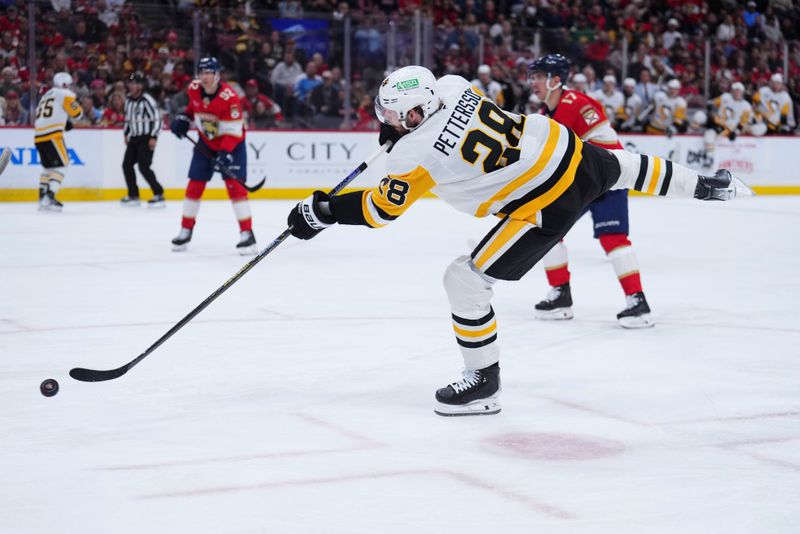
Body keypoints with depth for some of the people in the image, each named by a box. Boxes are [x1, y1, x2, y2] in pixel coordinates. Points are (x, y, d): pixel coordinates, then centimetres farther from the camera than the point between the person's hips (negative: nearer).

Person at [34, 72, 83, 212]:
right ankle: (50, 197, -19)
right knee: (60, 165, -7)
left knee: (49, 166, 19)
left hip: (38, 135, 8)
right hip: (52, 135, -8)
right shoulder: (65, 94, 2)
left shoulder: (47, 95, 27)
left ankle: (42, 199, 15)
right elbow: (76, 113, -1)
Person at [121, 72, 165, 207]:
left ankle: (159, 195, -12)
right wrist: (126, 134, 17)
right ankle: (133, 195, 17)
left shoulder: (147, 100, -16)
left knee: (144, 167, -17)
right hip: (134, 138, 9)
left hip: (146, 138, -9)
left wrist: (154, 137, -21)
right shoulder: (129, 100, 9)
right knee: (127, 164, 7)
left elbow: (157, 118, -18)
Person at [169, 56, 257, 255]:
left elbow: (233, 131, -28)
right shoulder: (194, 89, -9)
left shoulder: (229, 97, -27)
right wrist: (183, 118, 3)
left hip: (232, 144, -5)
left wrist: (225, 154, -36)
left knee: (235, 185, -15)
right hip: (206, 143, 6)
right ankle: (186, 231, 17)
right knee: (195, 185, 5)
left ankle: (247, 233, -13)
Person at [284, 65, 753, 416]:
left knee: (466, 279, -2)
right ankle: (707, 185, 61)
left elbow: (381, 209, -8)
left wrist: (322, 212, 0)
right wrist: (406, 128, 19)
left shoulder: (415, 155, -20)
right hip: (570, 151, 8)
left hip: (547, 206, -8)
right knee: (624, 166, 38)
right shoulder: (454, 85, -4)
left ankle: (484, 382, 11)